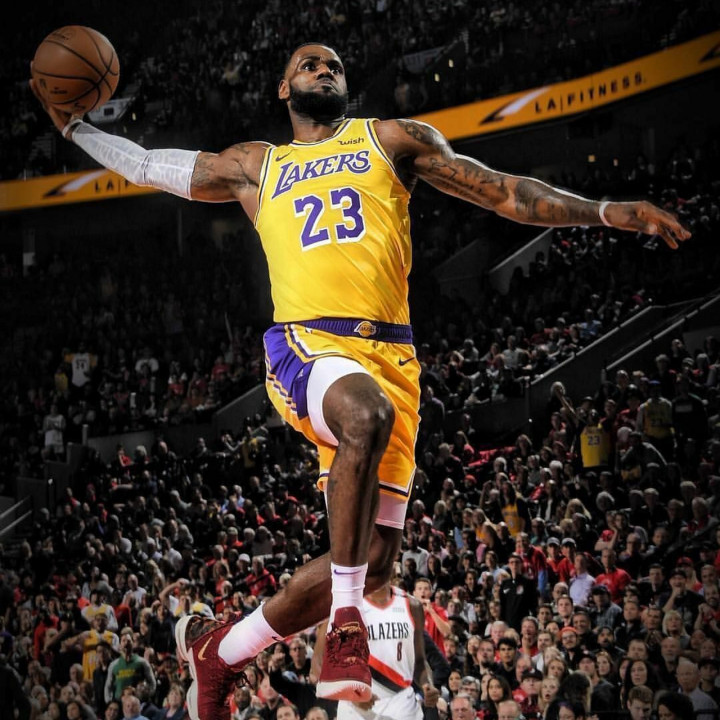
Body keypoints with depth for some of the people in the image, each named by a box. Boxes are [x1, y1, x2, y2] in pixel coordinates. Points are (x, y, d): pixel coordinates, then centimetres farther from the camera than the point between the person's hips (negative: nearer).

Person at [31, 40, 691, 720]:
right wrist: (72, 124, 25)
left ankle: (218, 648, 19)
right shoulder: (254, 167, 21)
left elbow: (502, 191, 12)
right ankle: (345, 626, -31)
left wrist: (610, 212, 3)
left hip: (389, 357, 2)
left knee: (371, 557, -3)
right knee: (366, 414, -40)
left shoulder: (391, 139, 18)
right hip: (304, 345, -2)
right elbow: (145, 165, 32)